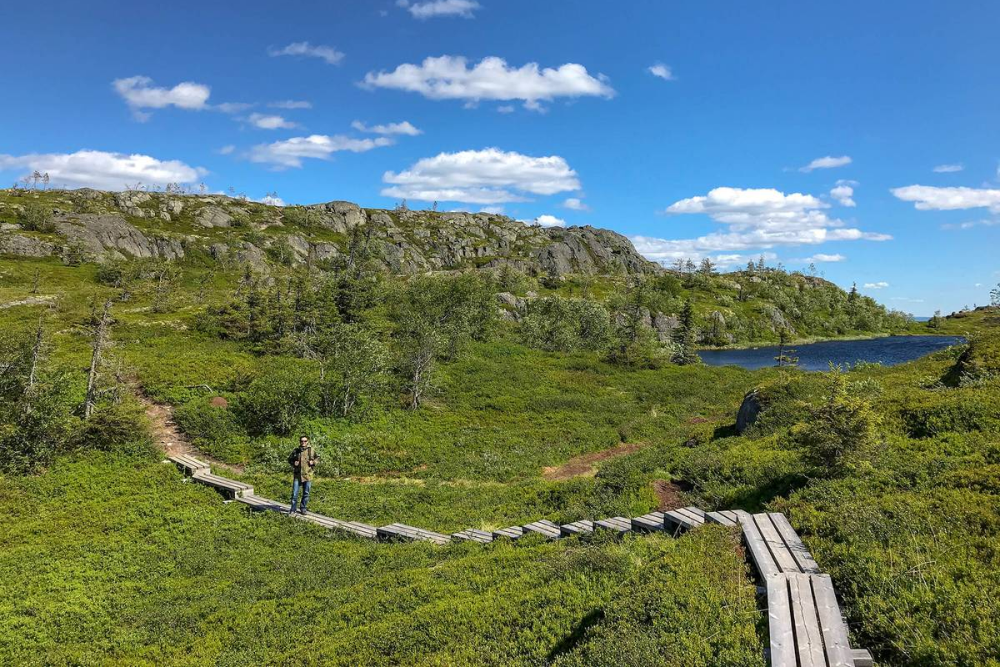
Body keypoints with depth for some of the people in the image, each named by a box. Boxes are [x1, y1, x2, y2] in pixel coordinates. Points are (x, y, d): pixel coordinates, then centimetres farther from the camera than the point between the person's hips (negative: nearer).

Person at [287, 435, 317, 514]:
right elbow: (289, 459, 14)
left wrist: (313, 462, -9)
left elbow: (317, 459, 11)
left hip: (308, 475, 0)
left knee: (306, 493, 8)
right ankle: (293, 508, 14)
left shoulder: (312, 450, 1)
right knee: (294, 493, 0)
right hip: (297, 475, 0)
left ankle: (303, 508, 22)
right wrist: (293, 463, -6)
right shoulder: (295, 451, 2)